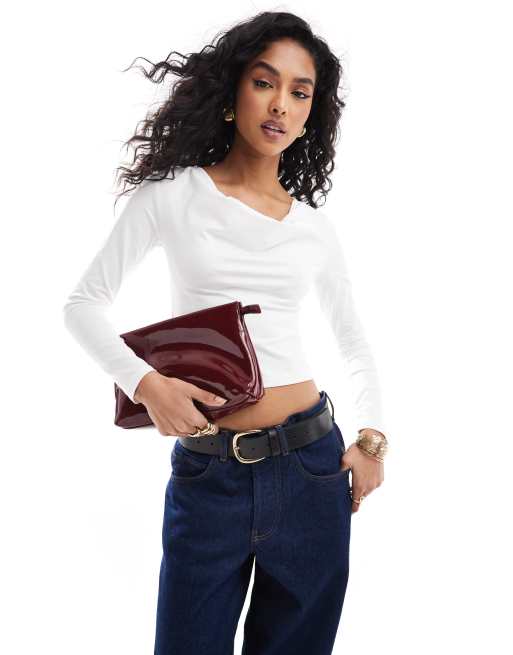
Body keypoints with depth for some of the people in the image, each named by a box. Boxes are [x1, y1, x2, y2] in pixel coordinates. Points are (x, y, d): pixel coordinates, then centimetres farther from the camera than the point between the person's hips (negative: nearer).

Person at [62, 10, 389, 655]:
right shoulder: (174, 195, -1)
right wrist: (145, 381, -15)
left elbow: (353, 341, 18)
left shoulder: (314, 225, 7)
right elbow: (85, 303, 1)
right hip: (207, 473, -2)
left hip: (312, 464, 3)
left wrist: (372, 437, 4)